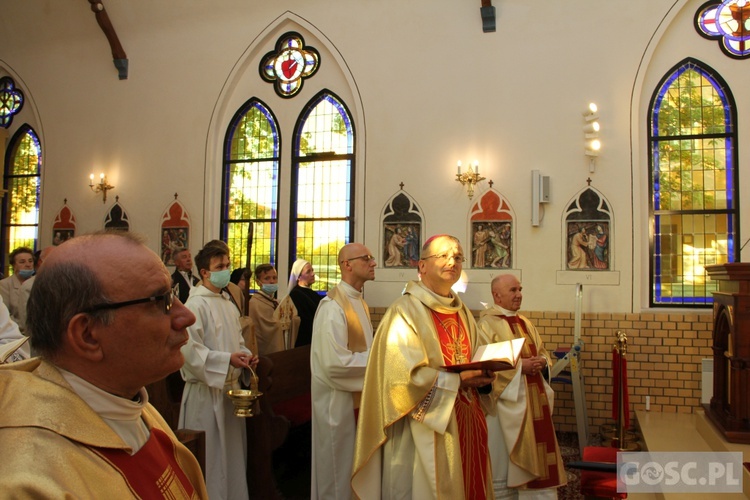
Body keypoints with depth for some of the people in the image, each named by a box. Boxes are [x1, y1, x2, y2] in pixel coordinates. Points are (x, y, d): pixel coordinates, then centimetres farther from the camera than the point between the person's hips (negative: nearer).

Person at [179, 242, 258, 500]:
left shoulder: (228, 303, 11)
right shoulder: (196, 304, -14)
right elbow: (190, 349, -21)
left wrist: (246, 355, 0)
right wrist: (228, 360, -25)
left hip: (232, 387, 8)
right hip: (207, 391, -8)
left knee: (233, 451, 16)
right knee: (210, 456, 2)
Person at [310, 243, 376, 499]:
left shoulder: (359, 302, 10)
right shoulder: (333, 306, -20)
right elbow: (335, 363, -28)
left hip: (359, 397, 9)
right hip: (339, 401, -9)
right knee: (339, 474, 6)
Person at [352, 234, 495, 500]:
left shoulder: (462, 313, 12)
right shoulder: (406, 311, -12)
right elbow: (403, 373, -20)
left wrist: (480, 376, -5)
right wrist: (456, 380, -18)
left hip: (467, 419, 7)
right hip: (426, 426, -7)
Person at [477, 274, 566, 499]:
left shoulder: (525, 323, 16)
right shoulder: (487, 323, -10)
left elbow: (543, 352, 19)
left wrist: (541, 362, -4)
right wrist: (519, 365, -19)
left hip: (534, 397, 7)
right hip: (506, 397, -7)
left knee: (536, 454, 10)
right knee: (505, 458, 0)